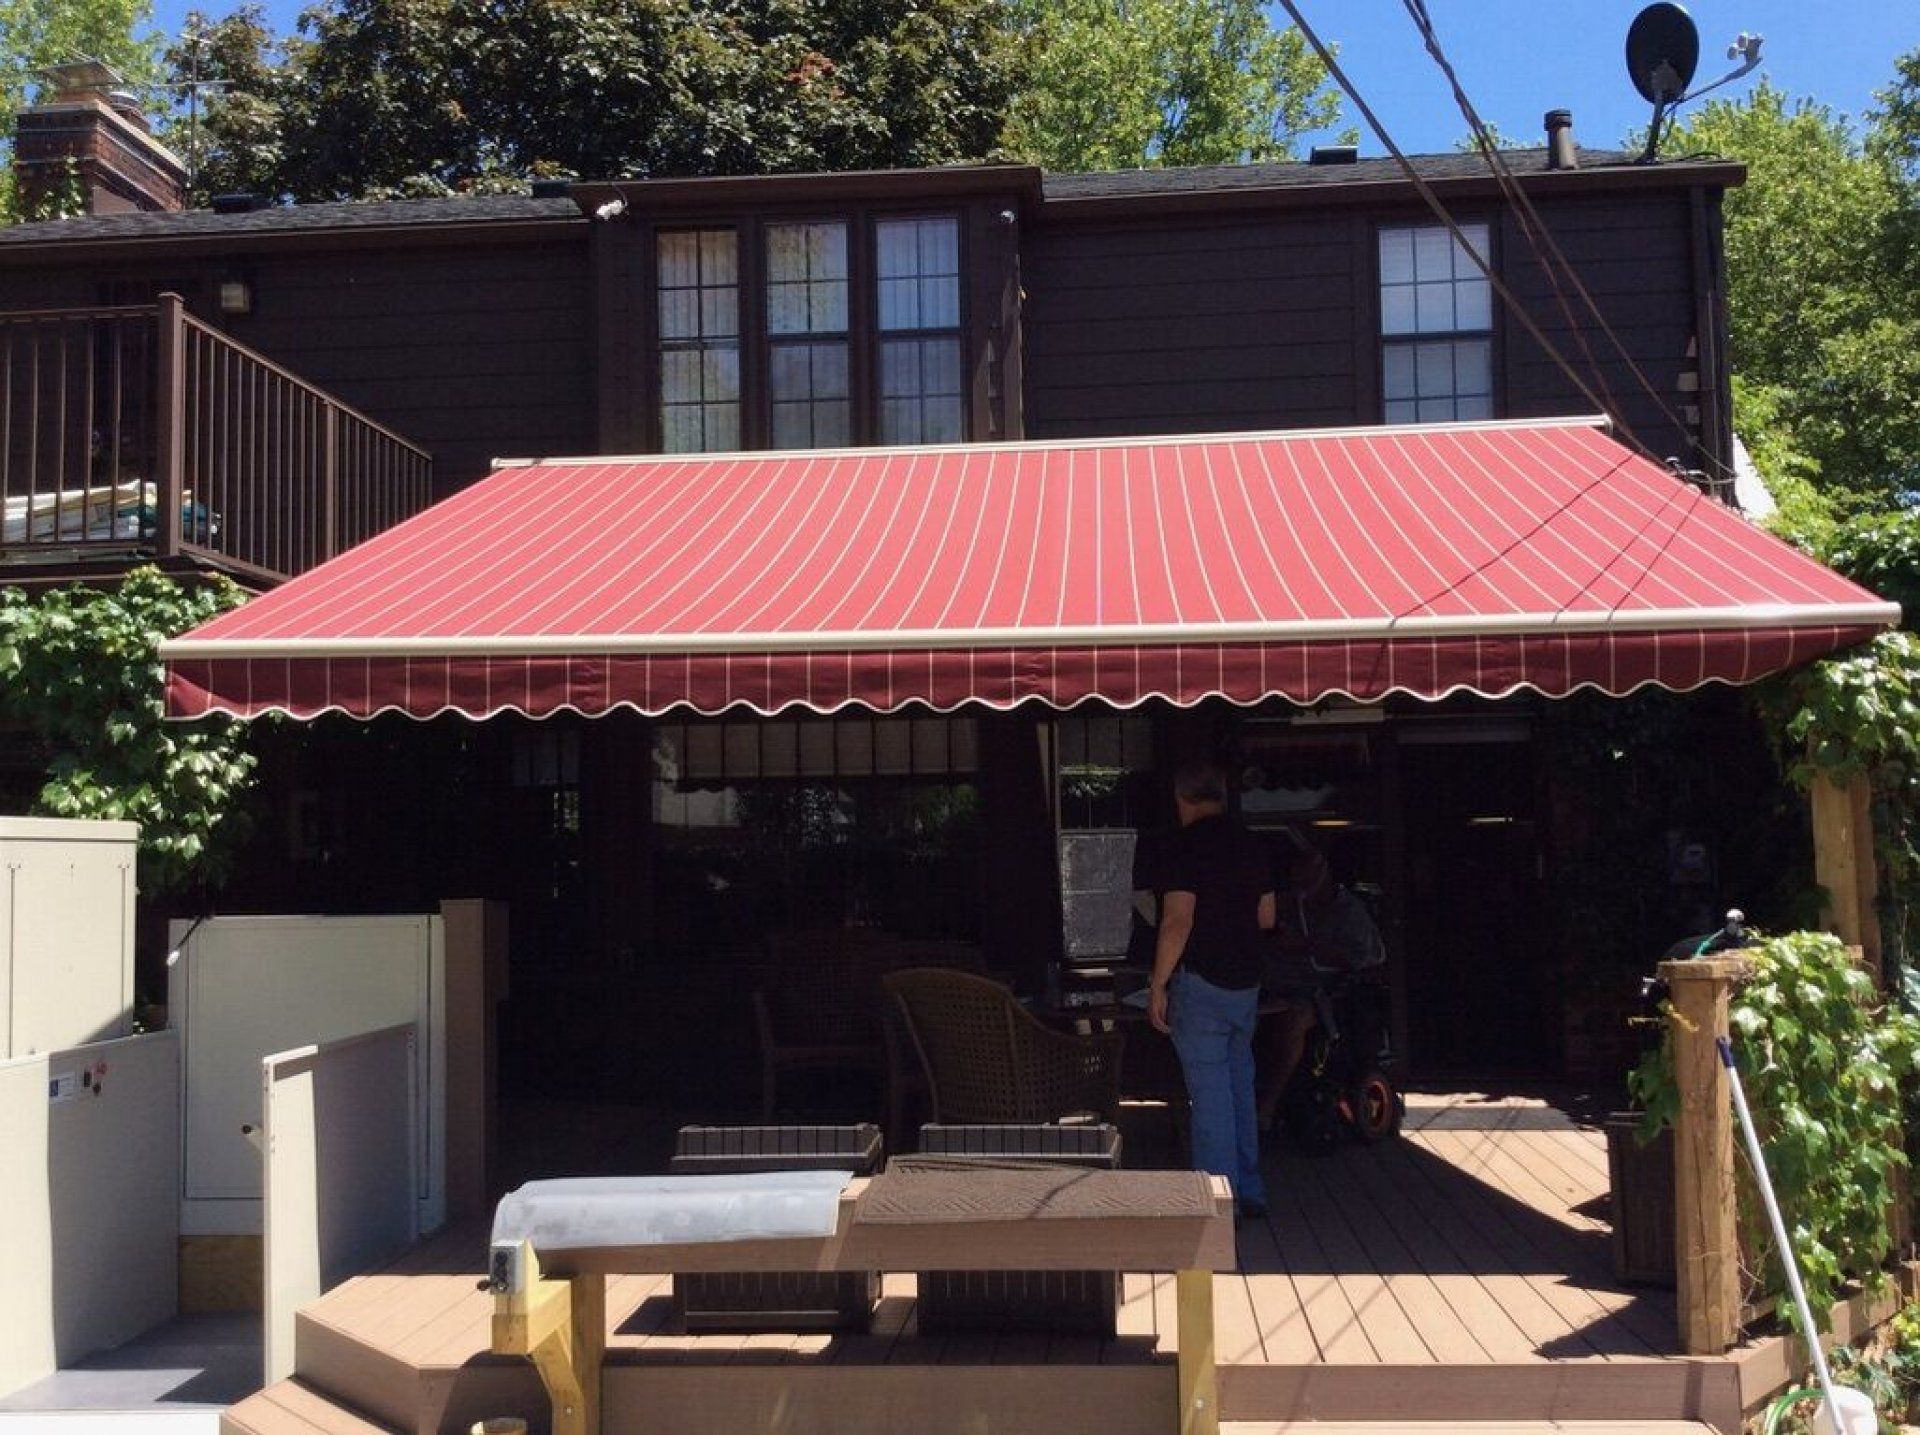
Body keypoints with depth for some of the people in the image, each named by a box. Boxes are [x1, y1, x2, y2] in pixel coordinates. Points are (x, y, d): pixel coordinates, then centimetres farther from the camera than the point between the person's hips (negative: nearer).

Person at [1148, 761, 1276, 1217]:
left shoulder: (1183, 847, -12)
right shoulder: (1251, 845, 8)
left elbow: (1178, 922, -19)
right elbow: (1267, 917, 14)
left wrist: (1158, 986, -14)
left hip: (1201, 983, -6)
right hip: (1247, 982, 7)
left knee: (1210, 1094, -2)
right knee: (1240, 1086, 16)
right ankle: (1249, 1192, 22)